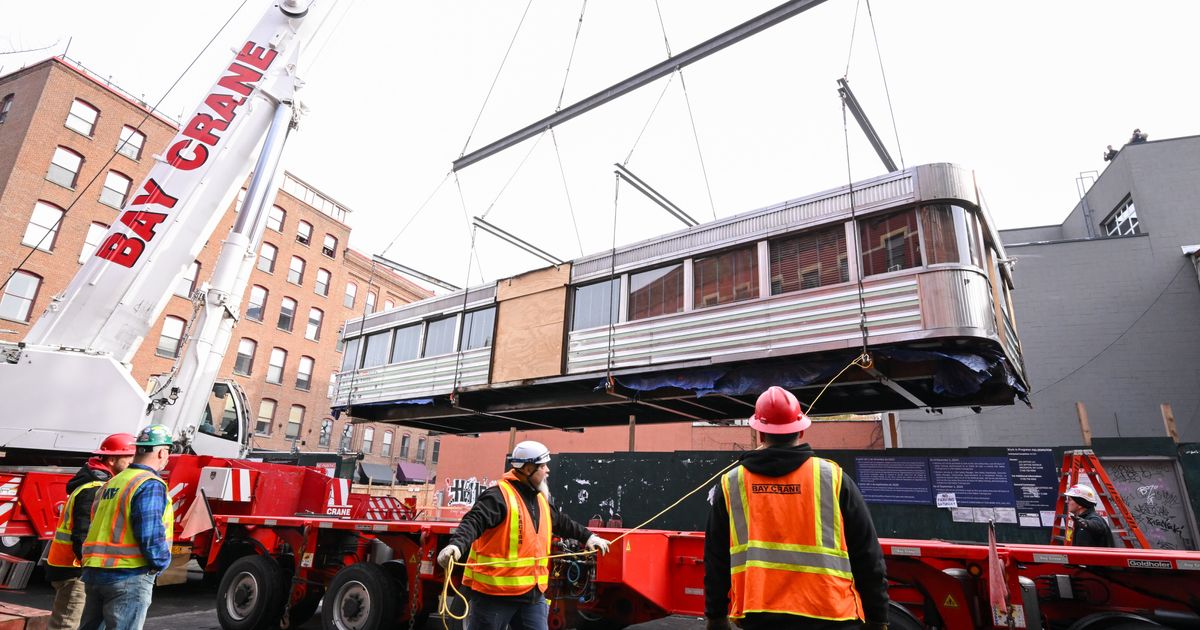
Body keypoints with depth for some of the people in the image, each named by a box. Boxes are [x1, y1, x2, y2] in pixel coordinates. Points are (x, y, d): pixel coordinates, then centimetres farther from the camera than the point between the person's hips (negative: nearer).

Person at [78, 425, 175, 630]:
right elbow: (151, 535, -21)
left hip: (94, 573, 9)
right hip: (130, 578, -9)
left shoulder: (110, 484, 13)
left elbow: (99, 528, 17)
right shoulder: (150, 485, -16)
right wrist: (162, 562, -5)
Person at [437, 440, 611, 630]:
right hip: (494, 592, -7)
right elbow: (473, 522, -27)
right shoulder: (499, 495, -15)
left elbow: (561, 523, 29)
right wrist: (456, 544, -45)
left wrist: (587, 536, 35)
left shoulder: (540, 499, 14)